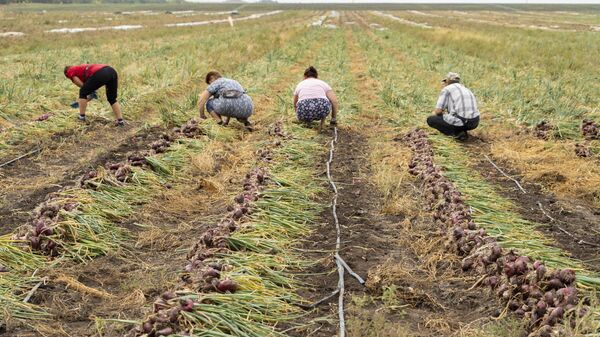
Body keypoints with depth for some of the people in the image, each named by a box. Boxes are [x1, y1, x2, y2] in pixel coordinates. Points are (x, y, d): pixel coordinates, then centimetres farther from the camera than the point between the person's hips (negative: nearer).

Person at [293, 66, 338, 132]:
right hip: (321, 109, -3)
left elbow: (295, 105, 39)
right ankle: (322, 121, 16)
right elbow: (334, 101, 9)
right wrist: (334, 119, 21)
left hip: (304, 112, 3)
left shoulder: (300, 85, 26)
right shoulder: (323, 83, 21)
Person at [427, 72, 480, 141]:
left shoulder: (446, 89, 3)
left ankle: (456, 133, 1)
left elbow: (438, 111, -4)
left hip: (459, 122, -7)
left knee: (430, 120, 14)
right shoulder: (466, 90, 25)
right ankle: (461, 132, 11)